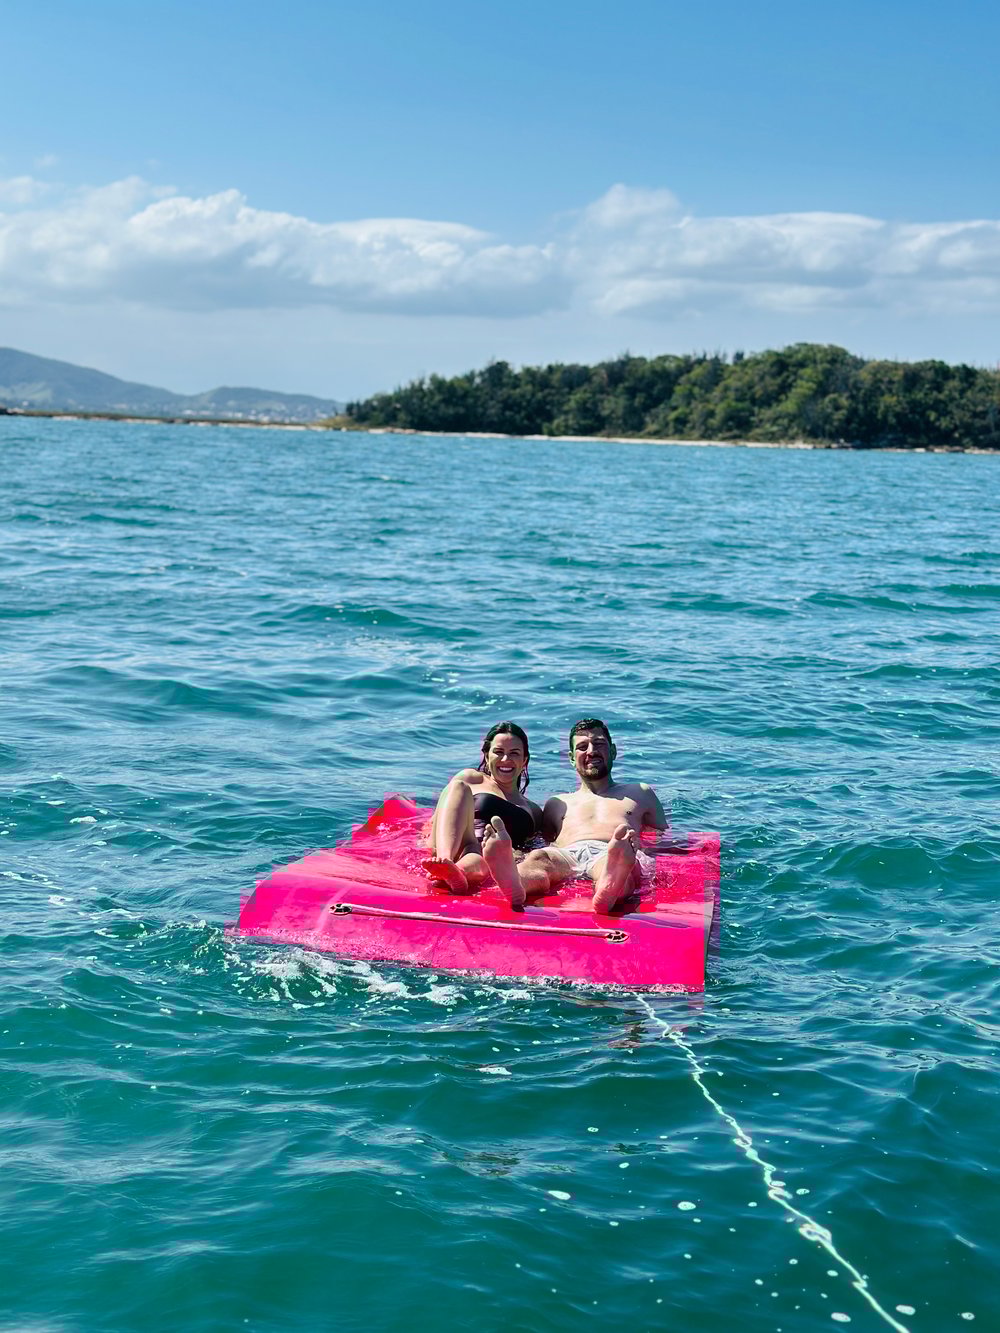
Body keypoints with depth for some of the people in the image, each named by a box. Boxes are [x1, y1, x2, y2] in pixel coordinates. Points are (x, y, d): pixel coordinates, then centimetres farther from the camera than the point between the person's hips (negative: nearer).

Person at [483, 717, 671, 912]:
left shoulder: (640, 793, 36)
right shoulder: (557, 803, 38)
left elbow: (667, 841, 28)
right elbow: (541, 844, 25)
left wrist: (640, 843, 4)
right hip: (566, 856, 1)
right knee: (538, 858, -38)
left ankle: (610, 886, -79)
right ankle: (513, 885, -73)